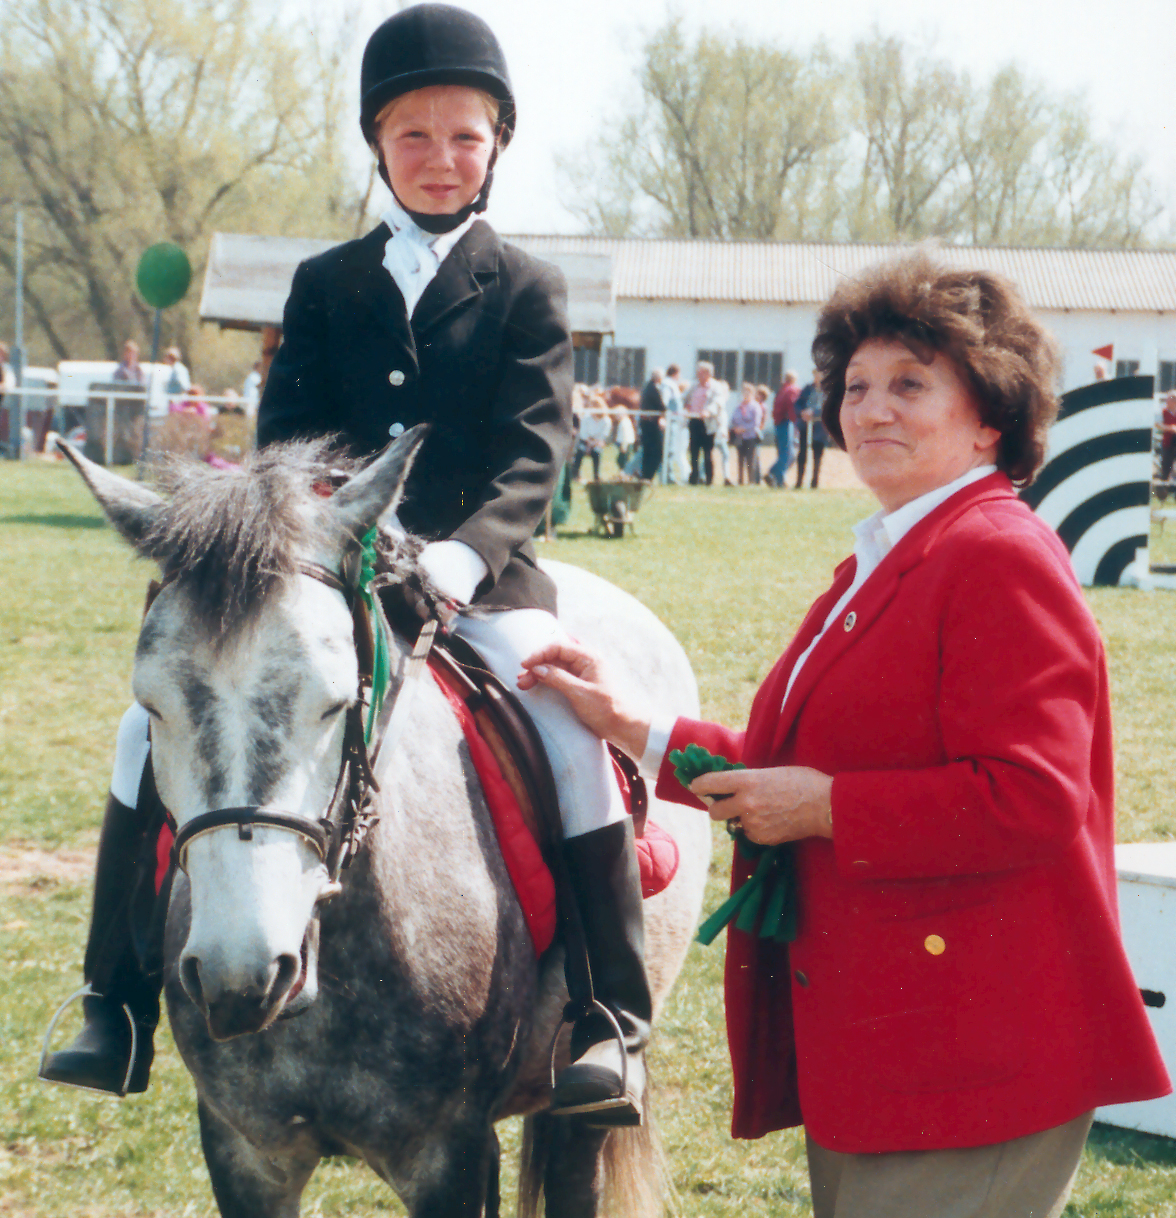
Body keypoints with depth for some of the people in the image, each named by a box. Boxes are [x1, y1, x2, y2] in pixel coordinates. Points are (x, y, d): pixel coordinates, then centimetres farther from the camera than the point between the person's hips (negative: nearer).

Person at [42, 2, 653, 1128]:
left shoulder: (524, 292, 3)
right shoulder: (325, 285, 12)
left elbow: (536, 451, -8)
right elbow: (286, 432, 7)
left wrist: (467, 551, -27)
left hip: (477, 578, -3)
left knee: (573, 737, -27)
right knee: (156, 723, -8)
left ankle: (612, 1022, -17)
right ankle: (115, 1005, 2)